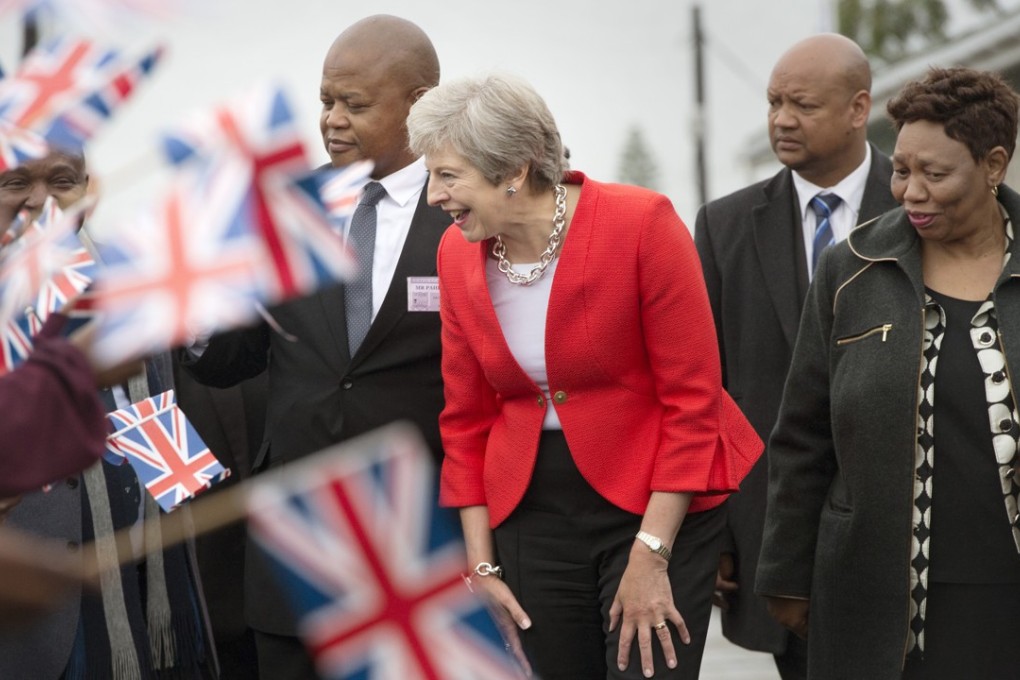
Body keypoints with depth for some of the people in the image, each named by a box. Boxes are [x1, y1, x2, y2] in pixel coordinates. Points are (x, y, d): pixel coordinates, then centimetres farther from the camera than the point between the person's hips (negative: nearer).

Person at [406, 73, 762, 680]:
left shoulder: (642, 225, -17)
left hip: (660, 504, -4)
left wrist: (650, 555, -16)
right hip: (532, 509, 4)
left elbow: (692, 397, -15)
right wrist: (482, 564, 3)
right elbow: (466, 419, 7)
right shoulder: (457, 254, -1)